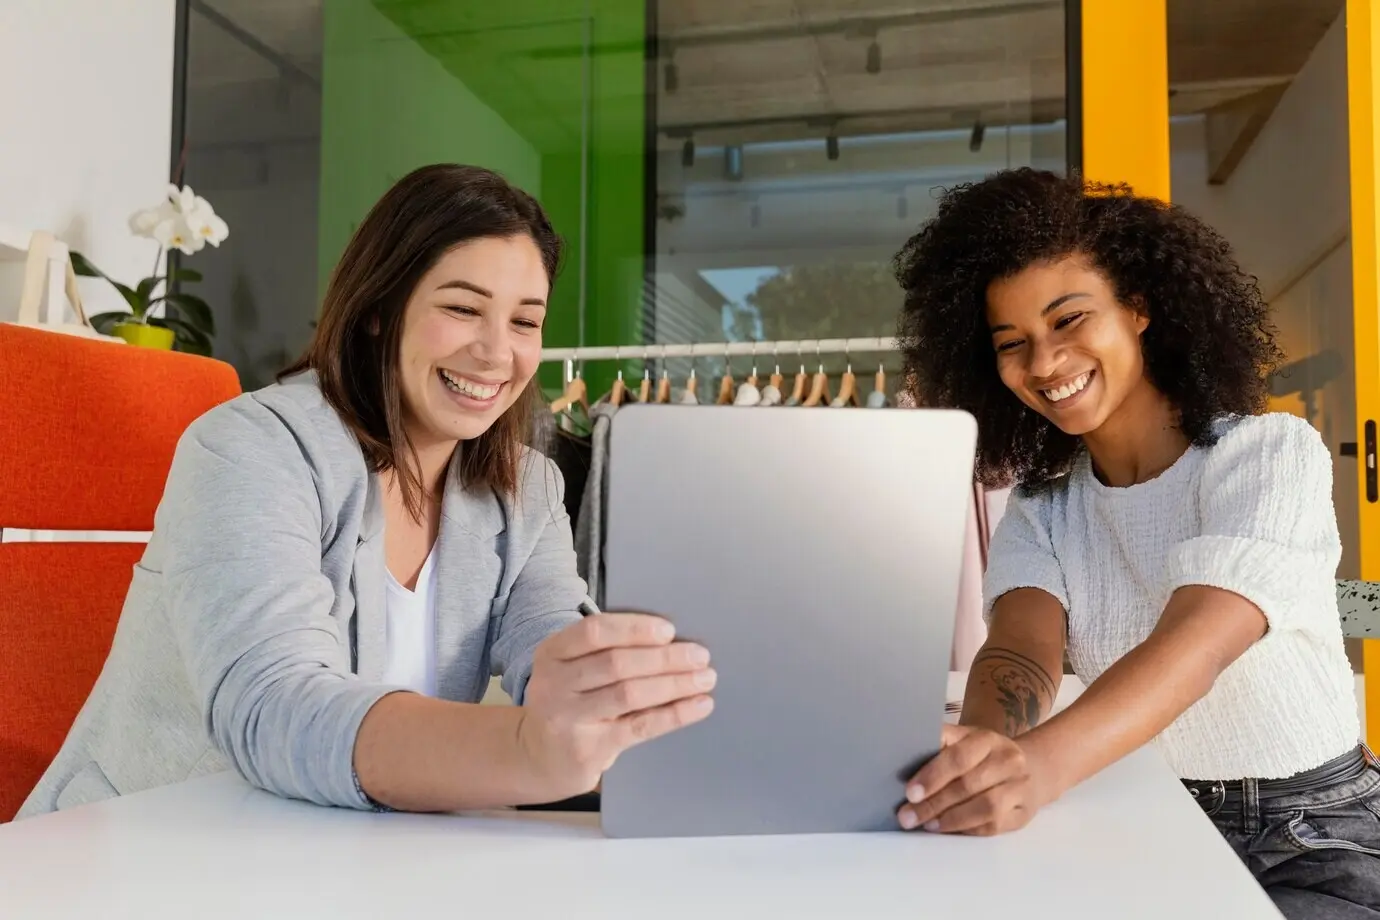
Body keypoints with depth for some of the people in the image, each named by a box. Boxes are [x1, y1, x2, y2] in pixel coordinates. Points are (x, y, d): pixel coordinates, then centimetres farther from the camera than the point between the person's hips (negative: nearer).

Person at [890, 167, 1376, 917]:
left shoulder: (1271, 454, -12)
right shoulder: (1038, 508, 0)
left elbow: (1198, 643, -28)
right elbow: (1022, 648, -18)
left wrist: (1043, 764, -46)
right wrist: (984, 749, -41)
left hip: (1314, 836, -3)